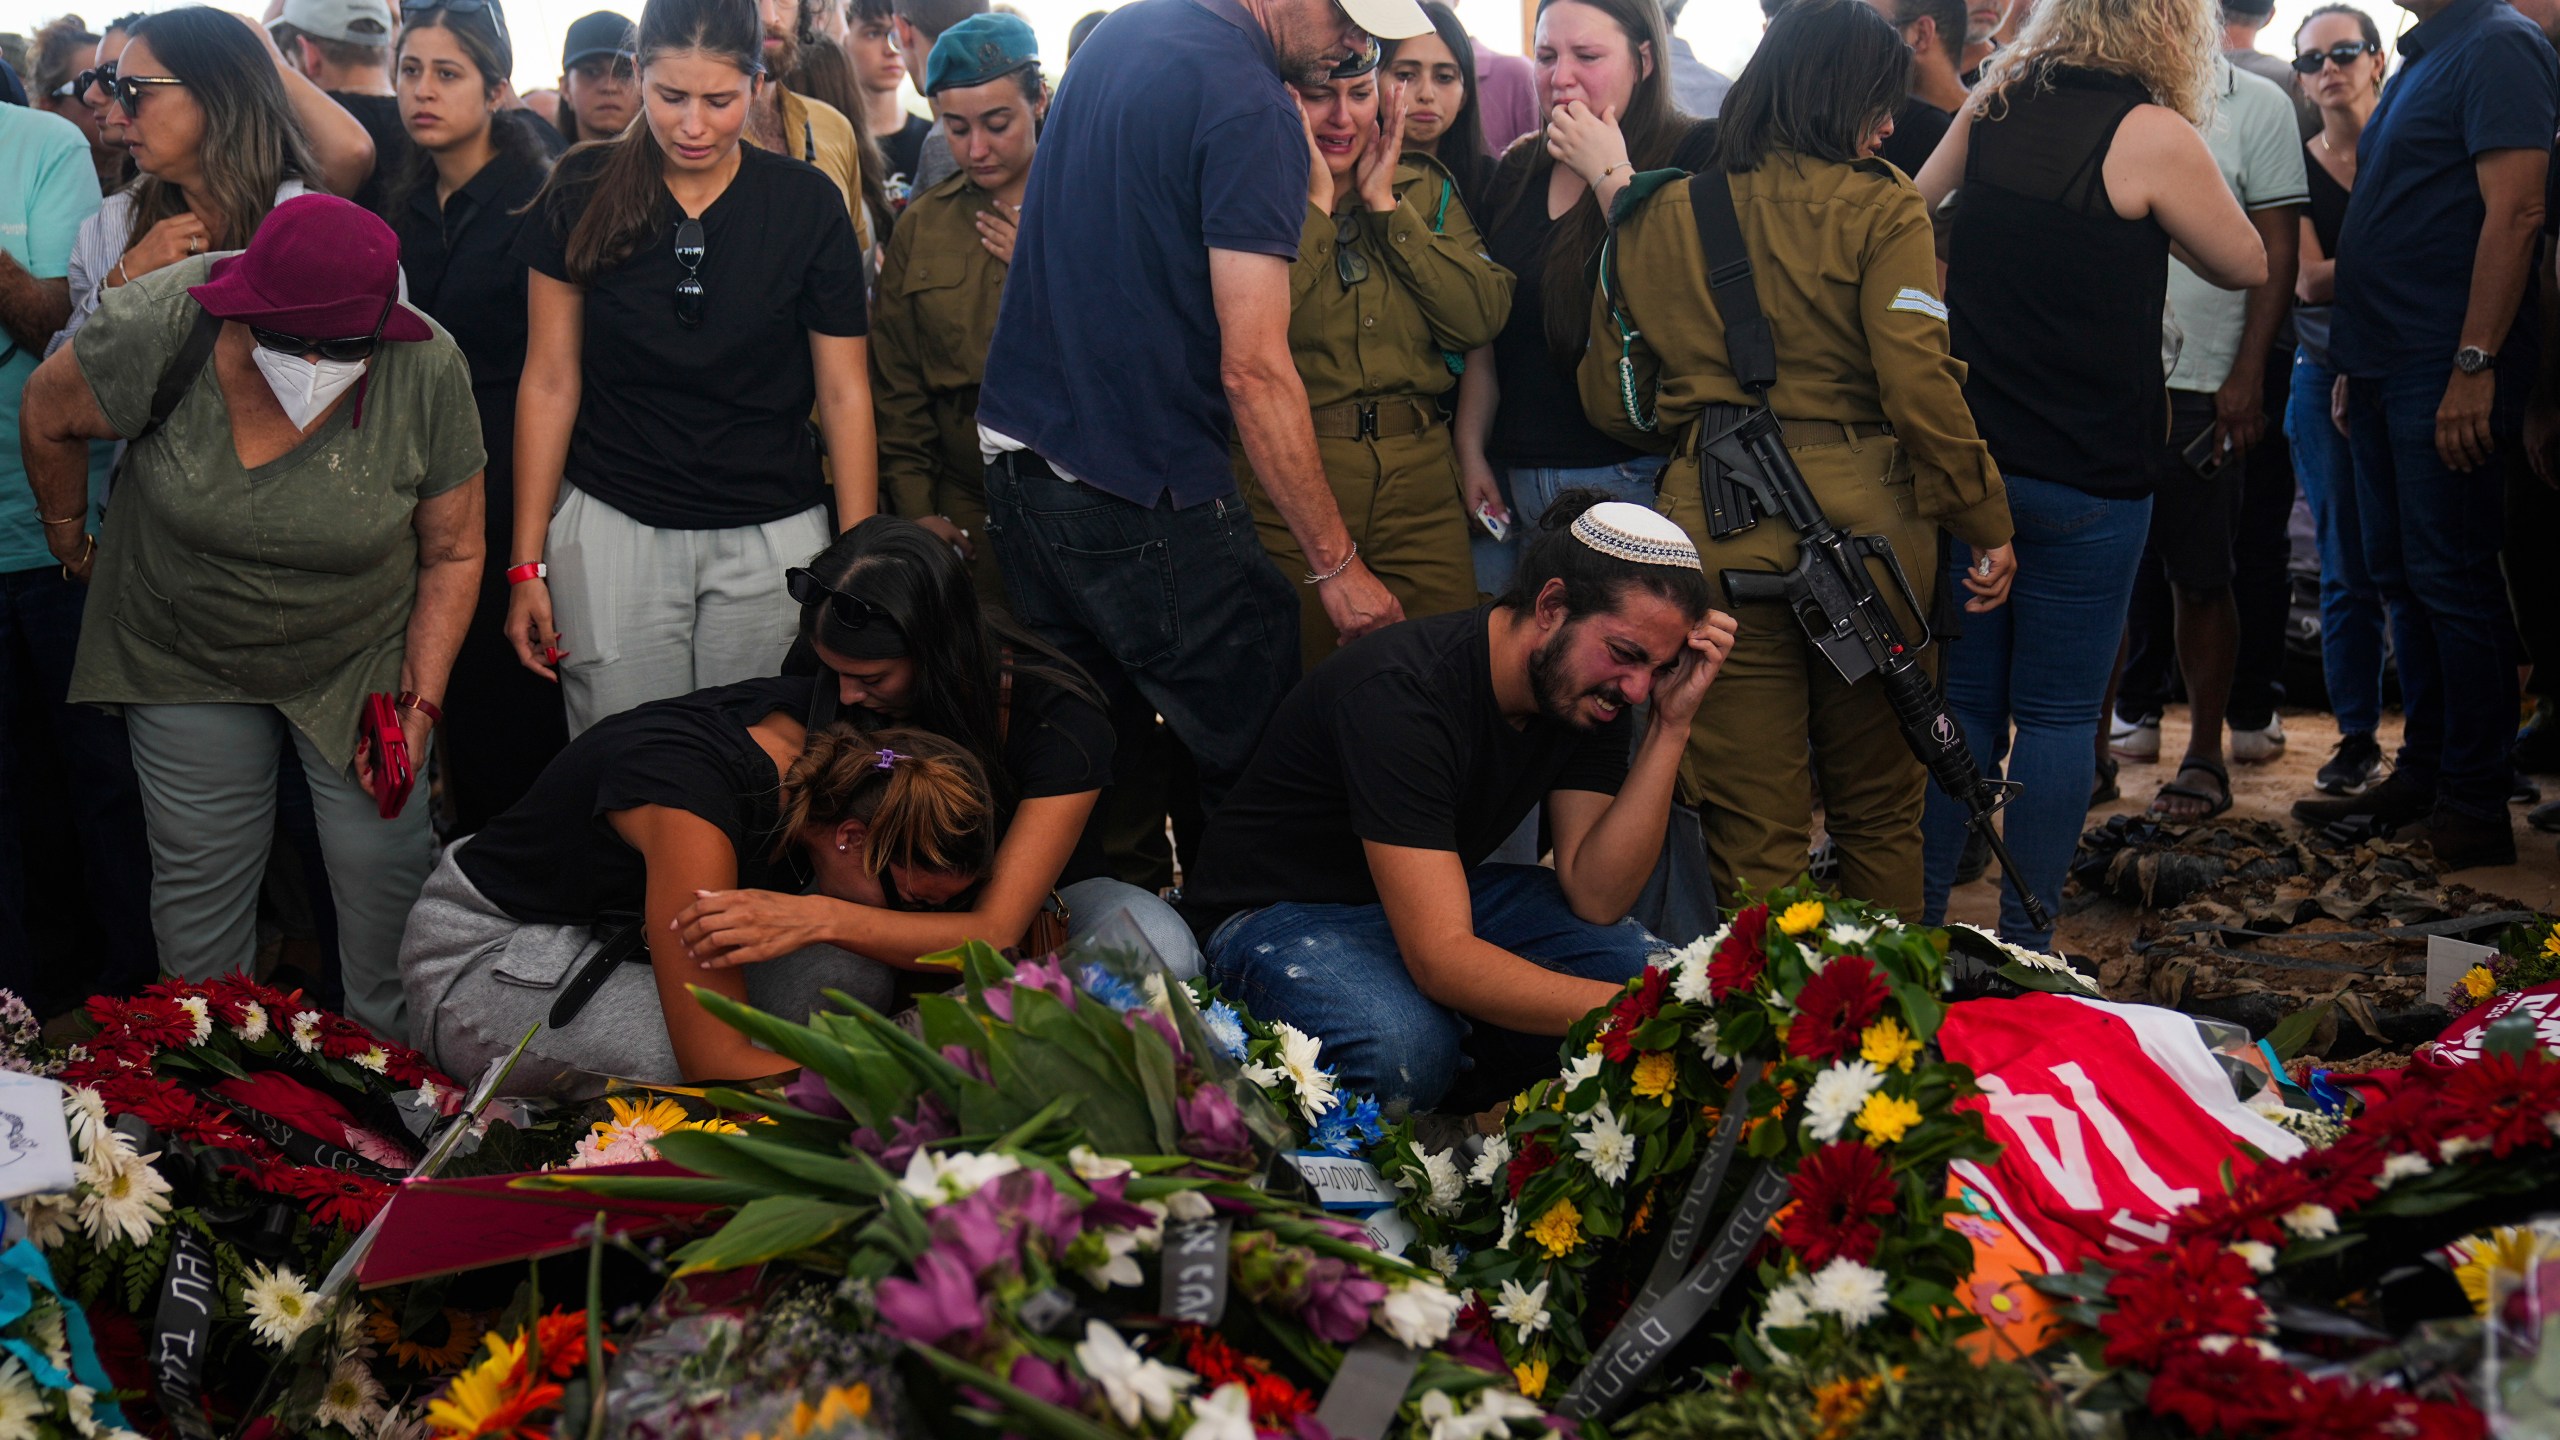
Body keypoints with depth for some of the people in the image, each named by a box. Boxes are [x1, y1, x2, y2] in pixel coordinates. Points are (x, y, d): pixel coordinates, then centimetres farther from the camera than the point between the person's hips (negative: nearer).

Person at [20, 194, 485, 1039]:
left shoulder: (429, 371, -23)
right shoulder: (162, 328, -27)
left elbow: (452, 554, -9)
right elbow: (50, 415, -4)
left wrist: (420, 704, -13)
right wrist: (66, 536, 10)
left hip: (360, 657, 0)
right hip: (186, 657, 0)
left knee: (385, 862, -1)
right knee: (200, 873, 8)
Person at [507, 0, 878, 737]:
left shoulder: (807, 205, -1)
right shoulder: (583, 196, 0)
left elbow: (844, 393, 2)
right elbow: (550, 381, 3)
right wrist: (526, 564, 0)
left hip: (772, 537, 0)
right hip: (612, 529, 0)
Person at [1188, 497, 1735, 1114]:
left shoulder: (1595, 690, -9)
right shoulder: (1400, 691, -32)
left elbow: (1596, 898, -15)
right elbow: (1441, 958, -38)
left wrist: (1671, 725, -22)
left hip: (1447, 895, 7)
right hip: (1286, 911, -7)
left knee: (1650, 965, -17)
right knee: (1406, 1051, -38)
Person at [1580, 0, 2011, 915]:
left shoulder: (1655, 217, 8)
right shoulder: (1878, 211, -4)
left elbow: (1612, 402, 11)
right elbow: (1921, 389, -13)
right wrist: (1987, 524, -4)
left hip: (1715, 529, 2)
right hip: (1865, 522, -2)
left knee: (1752, 826, 7)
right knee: (1878, 809, 15)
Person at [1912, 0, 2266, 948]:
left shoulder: (1993, 104, 5)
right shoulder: (2152, 135, -11)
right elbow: (2247, 265, 1)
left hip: (1967, 450, 5)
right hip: (2085, 471, -5)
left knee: (1961, 699, 12)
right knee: (2058, 712, 3)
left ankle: (1916, 918, 15)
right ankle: (2026, 941, 8)